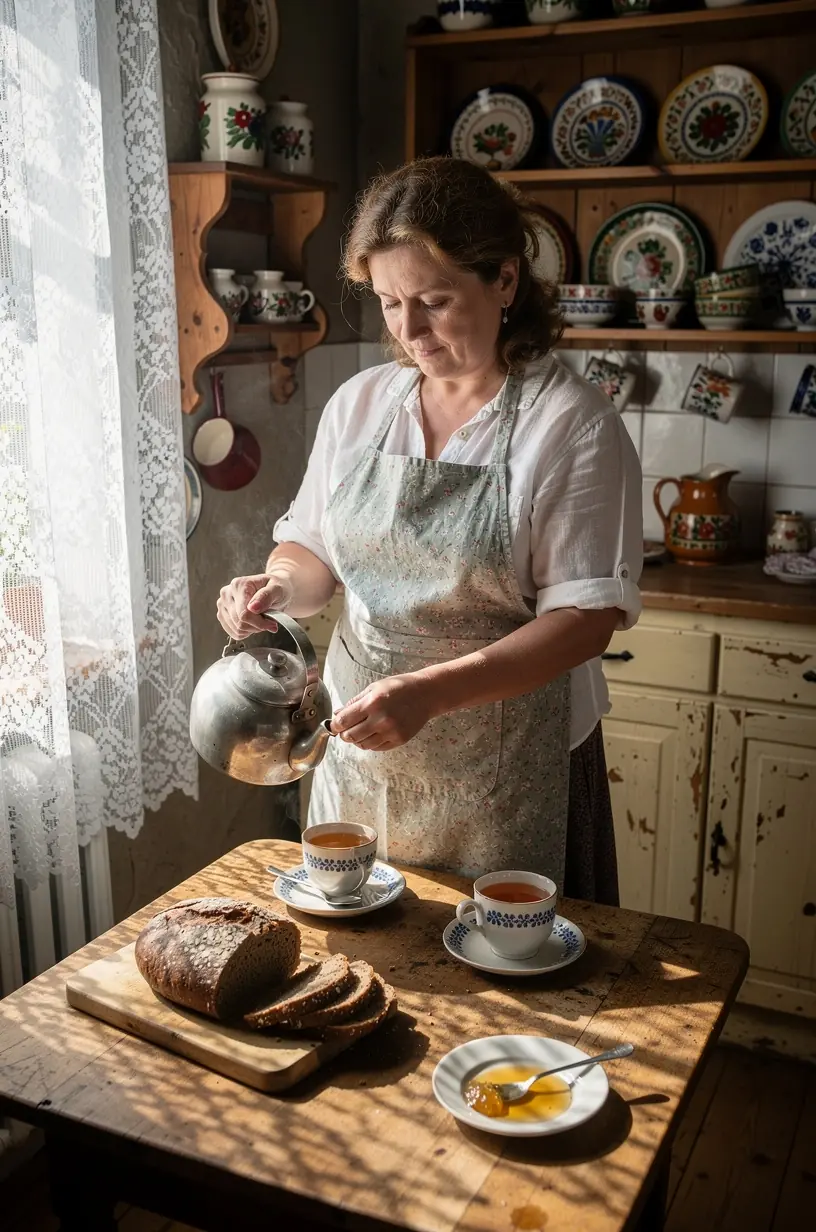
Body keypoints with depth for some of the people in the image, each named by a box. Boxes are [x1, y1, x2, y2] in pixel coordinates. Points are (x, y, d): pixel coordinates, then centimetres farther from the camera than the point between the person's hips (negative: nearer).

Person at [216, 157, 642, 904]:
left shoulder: (573, 422, -13)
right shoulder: (358, 404, 3)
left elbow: (588, 615, -17)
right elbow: (314, 553, 12)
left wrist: (431, 691, -27)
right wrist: (278, 588, -11)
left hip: (506, 768, -4)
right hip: (362, 744, 5)